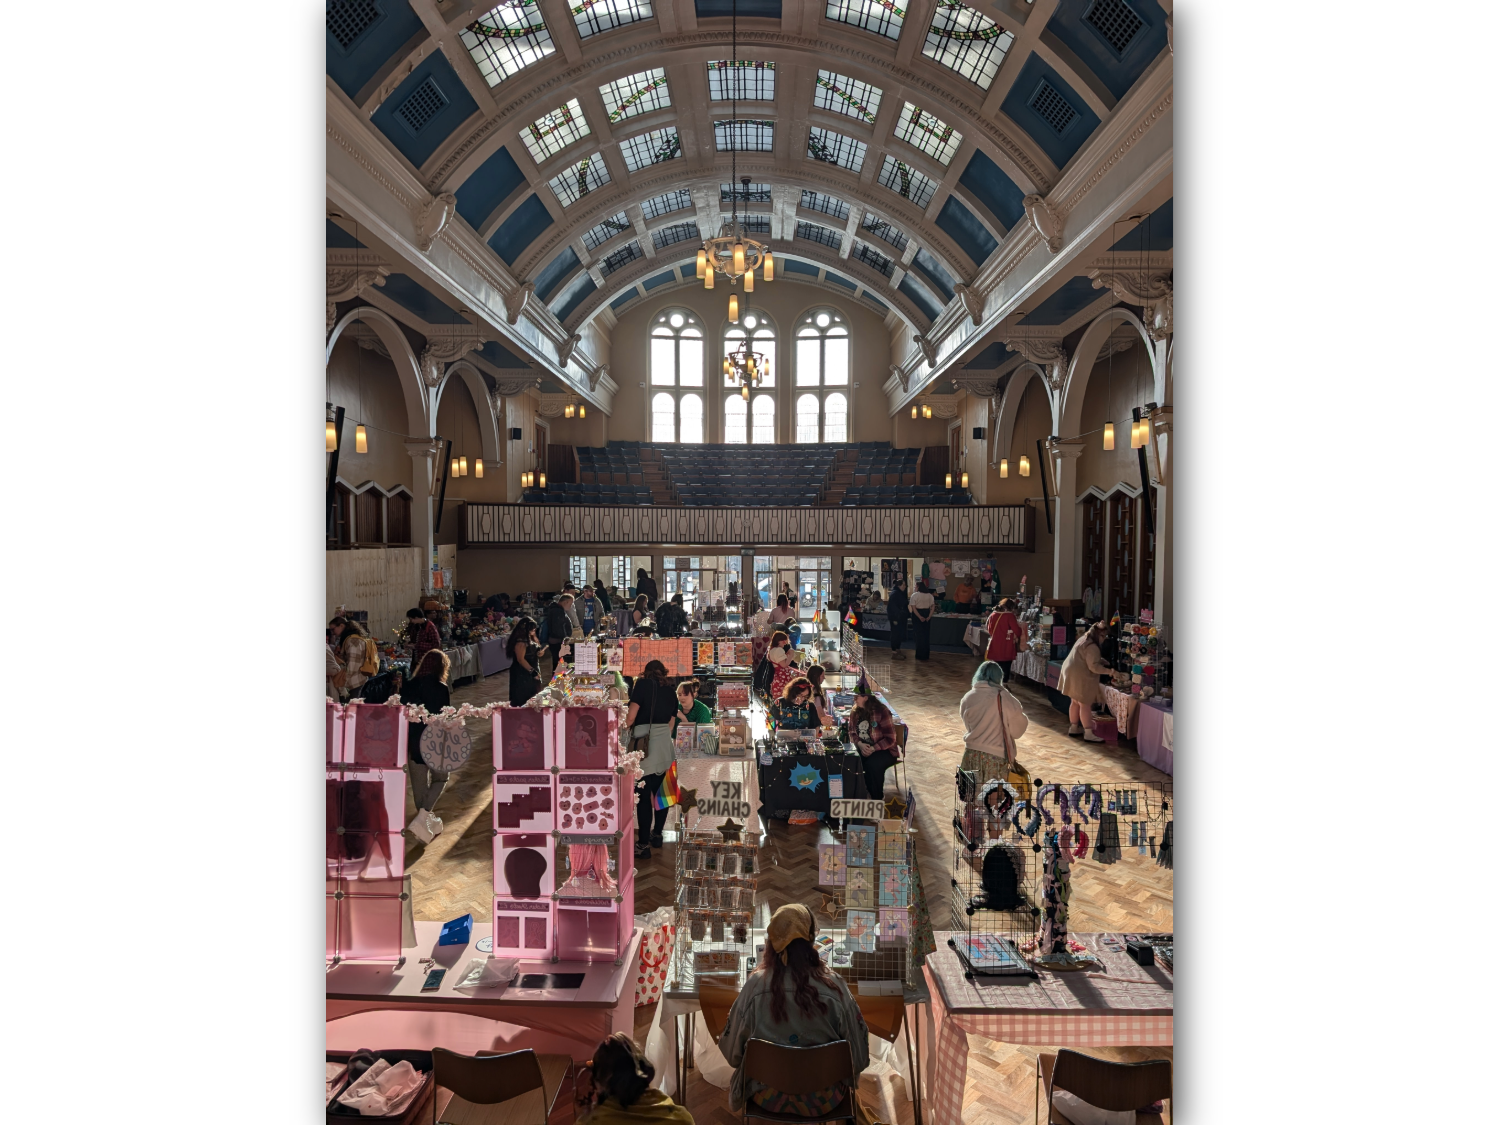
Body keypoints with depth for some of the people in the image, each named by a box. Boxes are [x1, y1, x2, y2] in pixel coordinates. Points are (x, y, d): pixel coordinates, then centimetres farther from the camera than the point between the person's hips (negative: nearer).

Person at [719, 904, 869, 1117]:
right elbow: (858, 1053, -11)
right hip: (824, 1100, 0)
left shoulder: (755, 985, -20)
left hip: (767, 1097, 1)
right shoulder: (834, 986, -22)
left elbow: (732, 1049, -6)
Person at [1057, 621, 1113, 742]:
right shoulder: (1092, 646, -22)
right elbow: (1094, 667, -25)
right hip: (1080, 677, -10)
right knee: (1085, 705, -6)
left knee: (1075, 702, 18)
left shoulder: (1083, 639, 10)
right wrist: (1109, 671, -21)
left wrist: (1102, 661, 13)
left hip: (1072, 674, 10)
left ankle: (1073, 727, 26)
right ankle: (1088, 733, -4)